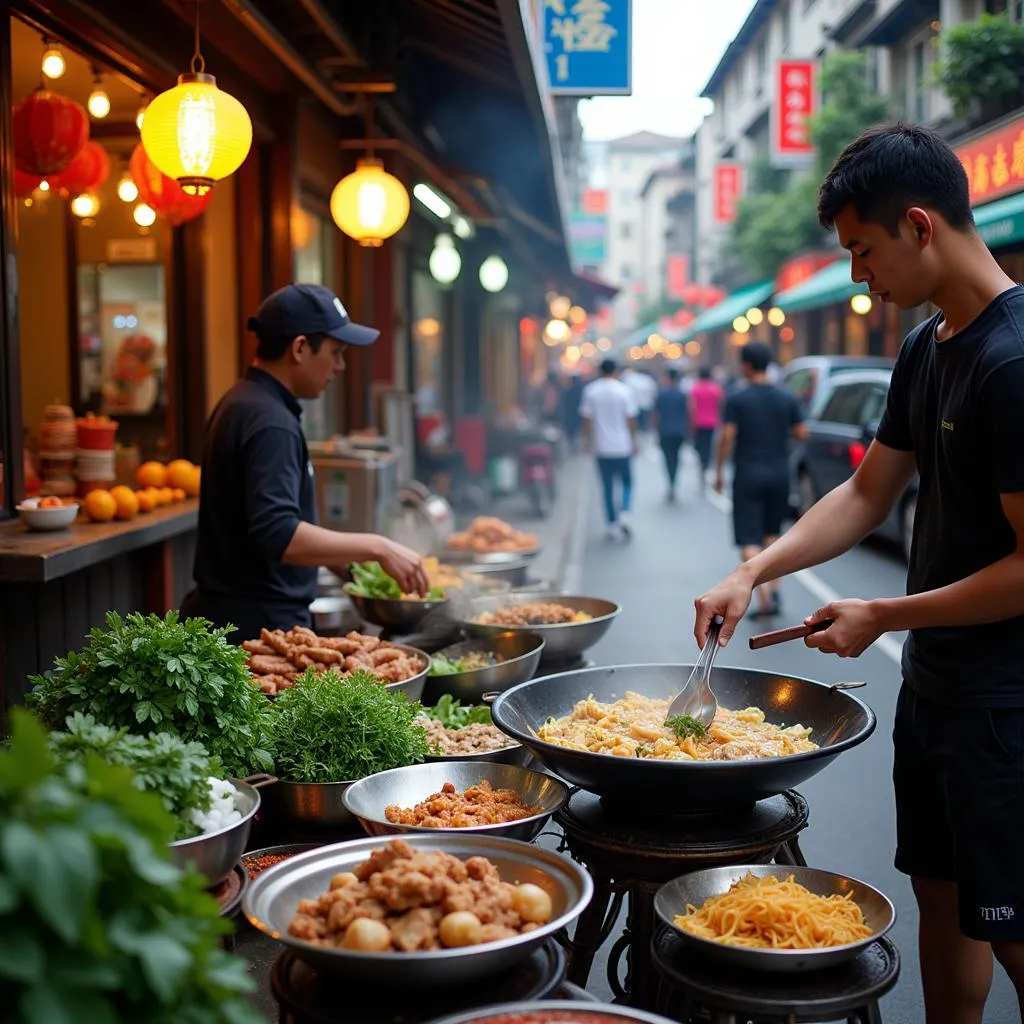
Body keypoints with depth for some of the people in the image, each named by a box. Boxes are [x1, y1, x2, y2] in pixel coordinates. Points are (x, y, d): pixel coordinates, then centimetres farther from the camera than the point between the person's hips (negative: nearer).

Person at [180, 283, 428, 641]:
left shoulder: (243, 403, 12)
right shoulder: (269, 423, -20)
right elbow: (278, 535, -29)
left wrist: (340, 558, 21)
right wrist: (376, 548, -23)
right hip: (256, 625, -10)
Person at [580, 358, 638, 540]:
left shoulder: (590, 391, -1)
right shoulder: (625, 391, -5)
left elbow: (587, 419, 0)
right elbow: (631, 419, -4)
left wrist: (588, 440, 11)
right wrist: (634, 442, 7)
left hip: (602, 447, 1)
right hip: (622, 446, -1)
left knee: (608, 487, 8)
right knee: (627, 482, 14)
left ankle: (613, 525, 9)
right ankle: (624, 513, -9)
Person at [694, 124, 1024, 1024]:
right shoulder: (926, 348, 7)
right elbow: (868, 495, 12)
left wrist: (882, 617, -14)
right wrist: (755, 572, 1)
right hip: (936, 676, 9)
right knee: (939, 891, 20)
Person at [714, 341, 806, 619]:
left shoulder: (737, 399, -10)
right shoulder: (787, 398, 2)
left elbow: (727, 438, -13)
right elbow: (801, 433, 4)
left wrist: (719, 471, -3)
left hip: (748, 474, -4)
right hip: (779, 474, 4)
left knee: (750, 541, -3)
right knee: (772, 534, 20)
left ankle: (765, 598, -14)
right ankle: (774, 591, 17)